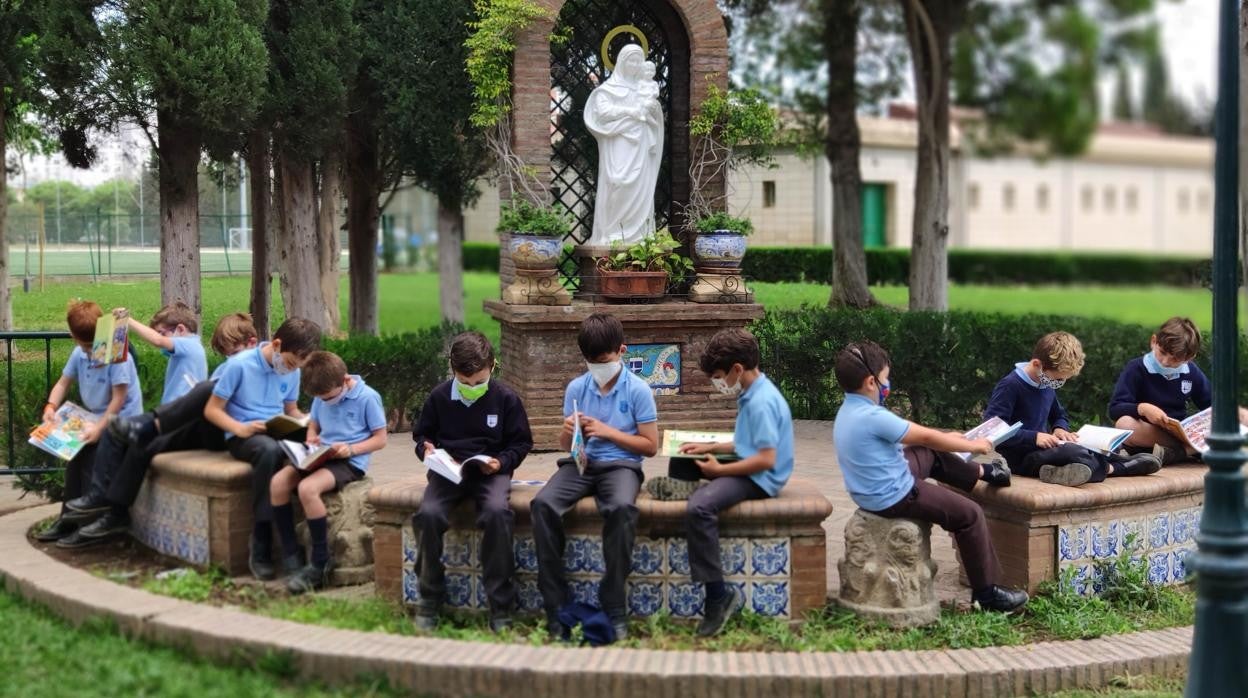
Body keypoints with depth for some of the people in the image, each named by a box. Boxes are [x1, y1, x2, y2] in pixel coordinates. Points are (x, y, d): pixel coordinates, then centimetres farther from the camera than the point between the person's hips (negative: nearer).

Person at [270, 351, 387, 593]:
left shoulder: (367, 397, -9)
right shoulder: (321, 396, 10)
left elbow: (380, 439, -5)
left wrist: (350, 449, -19)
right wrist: (311, 439, -1)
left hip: (350, 462, -7)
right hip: (321, 457, 7)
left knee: (307, 488, -33)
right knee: (277, 482, -19)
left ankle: (320, 563, -19)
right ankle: (291, 555, -8)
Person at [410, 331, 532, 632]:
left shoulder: (506, 399, 1)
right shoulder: (438, 397, 5)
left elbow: (521, 443, 9)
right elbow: (421, 434, 18)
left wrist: (502, 462, -10)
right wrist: (426, 448, -5)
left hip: (491, 471, -1)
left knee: (497, 512, -35)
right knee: (429, 514, -30)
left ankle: (500, 607, -24)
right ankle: (429, 603, -12)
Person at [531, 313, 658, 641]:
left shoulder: (638, 390, -2)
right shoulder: (576, 388, 7)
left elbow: (650, 446, -1)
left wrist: (608, 432, -11)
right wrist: (568, 431, -9)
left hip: (620, 465, -3)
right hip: (580, 464, 3)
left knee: (621, 508, -38)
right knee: (543, 504, -28)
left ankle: (614, 607, -24)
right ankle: (556, 605, -20)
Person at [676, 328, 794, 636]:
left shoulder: (761, 402, -20)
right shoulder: (752, 394, 12)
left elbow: (767, 459, -25)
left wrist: (720, 470, -17)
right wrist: (710, 447, 16)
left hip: (759, 479, -12)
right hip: (746, 470, 12)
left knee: (699, 507, -33)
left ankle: (719, 596, -24)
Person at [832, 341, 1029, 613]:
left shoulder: (848, 411, 2)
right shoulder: (873, 417, -28)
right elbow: (926, 437, -19)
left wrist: (947, 438, 20)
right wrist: (974, 445, -4)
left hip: (871, 490, 10)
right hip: (894, 498, -10)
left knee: (932, 455, 23)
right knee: (970, 514, 1)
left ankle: (981, 473, 44)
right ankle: (987, 593, 10)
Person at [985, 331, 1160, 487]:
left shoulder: (1047, 384, 11)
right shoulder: (1010, 386, -16)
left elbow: (1059, 415, 27)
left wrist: (1060, 428, 3)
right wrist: (1034, 437, -27)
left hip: (1042, 449, 9)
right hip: (1019, 457, -9)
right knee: (1069, 452, -30)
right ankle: (1109, 468, -13)